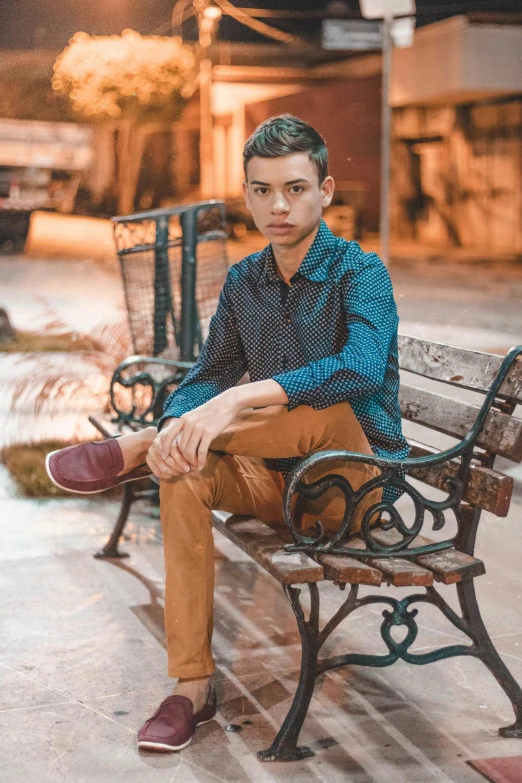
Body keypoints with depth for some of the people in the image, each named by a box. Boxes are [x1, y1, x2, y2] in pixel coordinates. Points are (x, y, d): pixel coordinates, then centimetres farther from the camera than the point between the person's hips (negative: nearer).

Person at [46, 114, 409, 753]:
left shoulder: (359, 272, -13)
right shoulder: (243, 281, 7)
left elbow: (362, 367, -32)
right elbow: (213, 372, 2)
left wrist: (237, 400, -42)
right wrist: (176, 425, -24)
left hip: (356, 478, -5)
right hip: (279, 482, 5)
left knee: (328, 409, -36)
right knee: (184, 472, -25)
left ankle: (130, 449, -24)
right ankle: (193, 688, -22)